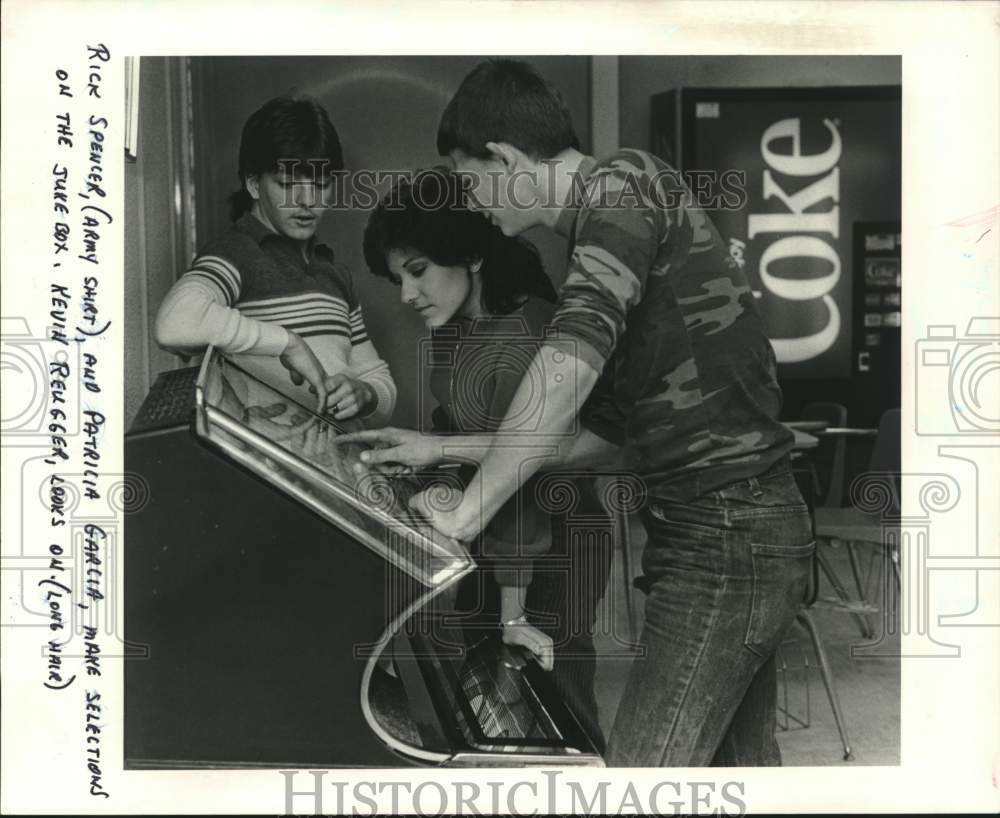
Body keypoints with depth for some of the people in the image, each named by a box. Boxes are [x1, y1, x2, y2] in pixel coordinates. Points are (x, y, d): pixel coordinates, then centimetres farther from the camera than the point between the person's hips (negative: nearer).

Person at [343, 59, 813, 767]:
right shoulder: (619, 215, 19)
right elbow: (605, 435, 19)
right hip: (746, 527, 10)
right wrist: (442, 451, 19)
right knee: (742, 761, 18)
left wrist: (466, 515, -18)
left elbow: (569, 366, -26)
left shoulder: (622, 183, -10)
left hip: (723, 540, -10)